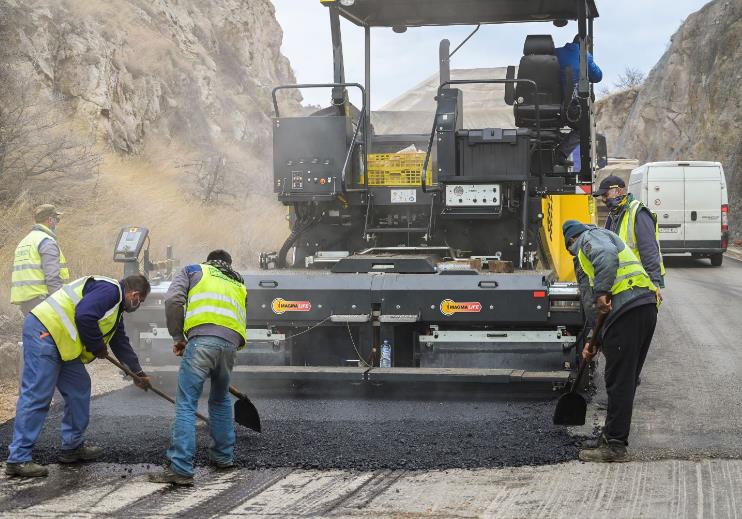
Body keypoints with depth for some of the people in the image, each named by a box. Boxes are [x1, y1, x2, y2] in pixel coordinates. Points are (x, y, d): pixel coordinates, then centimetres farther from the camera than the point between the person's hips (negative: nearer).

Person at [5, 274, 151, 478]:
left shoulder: (115, 308, 24)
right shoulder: (110, 290, -10)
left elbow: (120, 341, 34)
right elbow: (84, 316, -24)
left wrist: (138, 372, 40)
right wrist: (98, 347, -8)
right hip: (44, 333, -11)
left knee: (79, 388, 14)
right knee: (36, 396, -11)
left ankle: (73, 446, 24)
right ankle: (18, 459, -10)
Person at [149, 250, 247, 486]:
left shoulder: (195, 270, 23)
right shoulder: (239, 285, 35)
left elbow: (173, 300, 6)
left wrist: (178, 337, 13)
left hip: (202, 338, -4)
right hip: (231, 342, 5)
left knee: (186, 404, -6)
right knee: (221, 399, 27)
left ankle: (180, 468, -13)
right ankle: (223, 456, 33)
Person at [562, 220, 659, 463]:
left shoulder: (590, 237, 8)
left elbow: (607, 255, -18)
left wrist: (602, 293, -20)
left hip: (628, 307, -10)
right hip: (645, 308, 10)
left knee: (619, 380, -8)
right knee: (625, 380, 14)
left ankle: (614, 445, -6)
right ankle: (611, 439, 20)